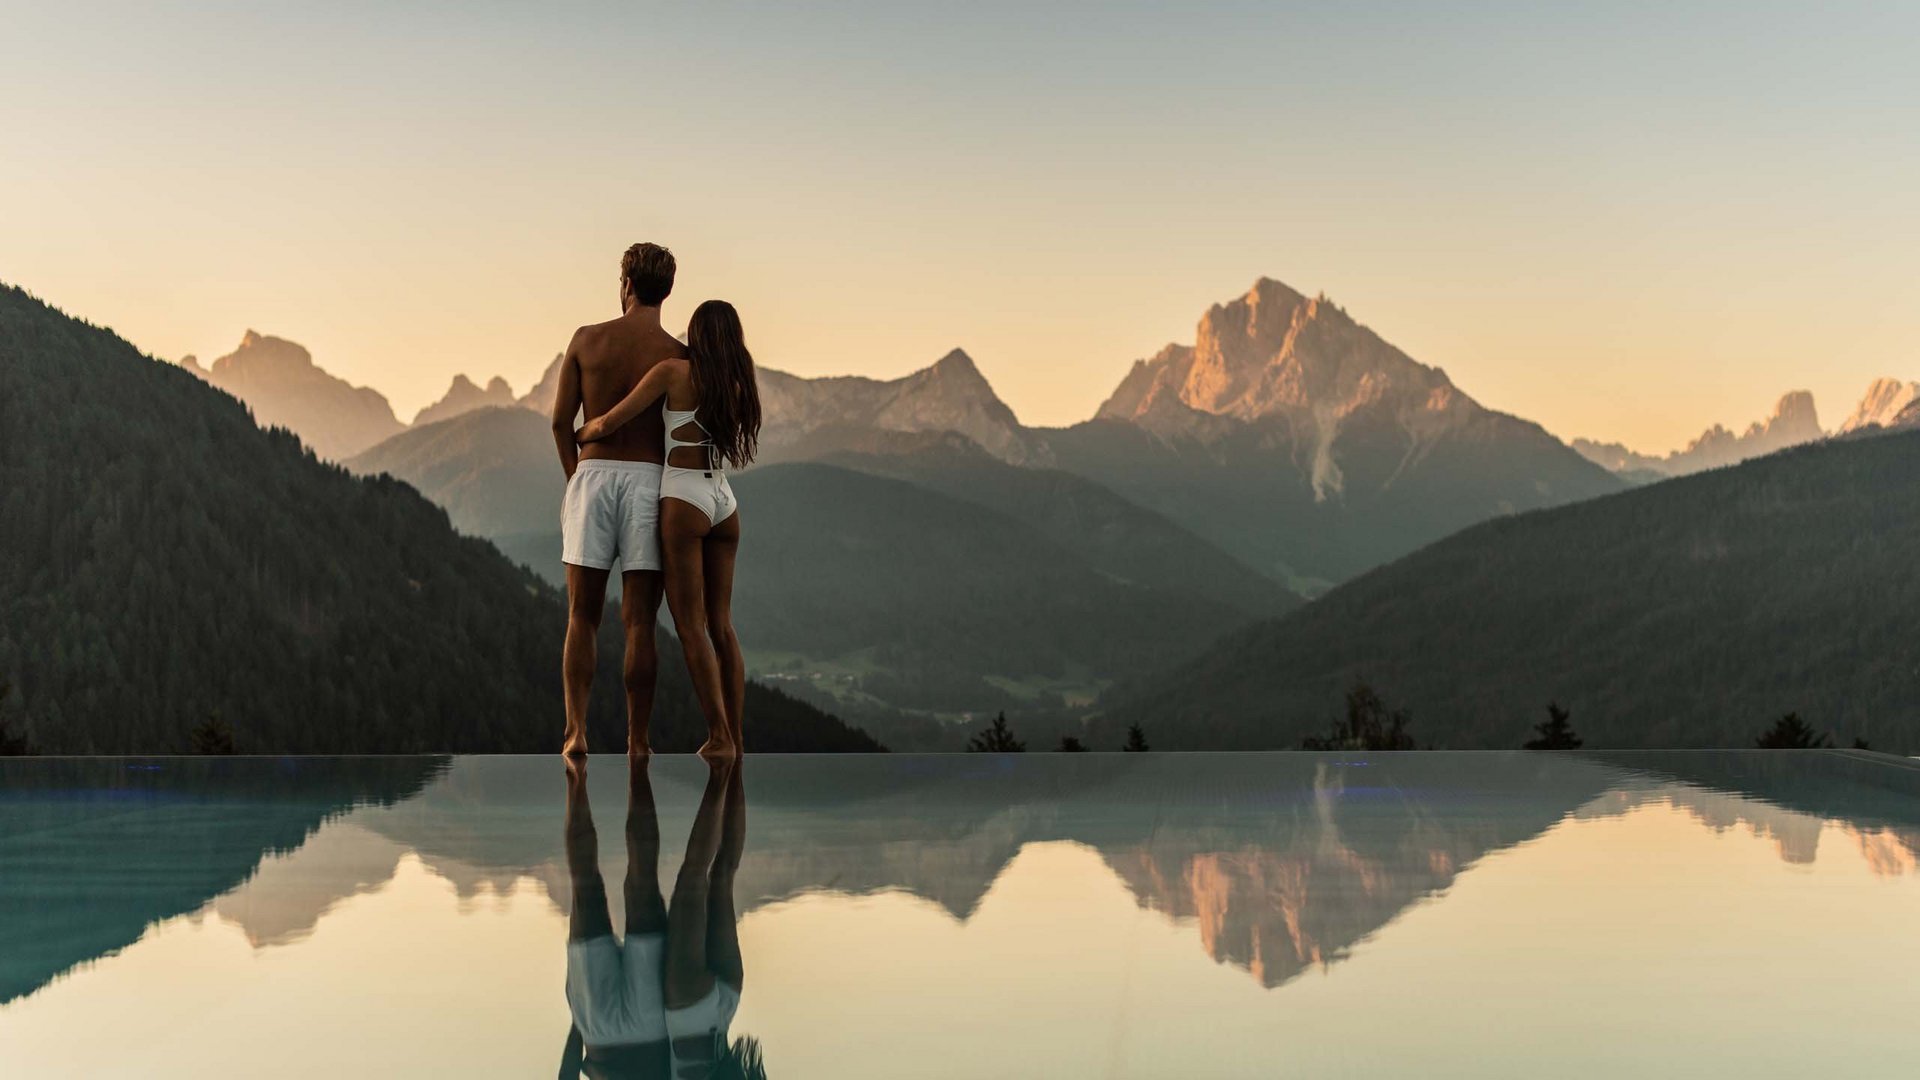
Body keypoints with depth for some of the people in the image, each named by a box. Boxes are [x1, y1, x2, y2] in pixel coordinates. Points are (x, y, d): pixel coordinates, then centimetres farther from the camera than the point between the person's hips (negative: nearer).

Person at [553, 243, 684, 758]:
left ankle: (576, 731, -1)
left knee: (582, 617, 8)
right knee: (640, 622, 2)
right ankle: (637, 740, 4)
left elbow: (561, 420, 4)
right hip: (649, 479, -1)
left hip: (592, 476, 1)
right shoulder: (678, 355, -1)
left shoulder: (586, 339, 3)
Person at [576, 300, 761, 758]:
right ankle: (736, 739, 9)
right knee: (721, 624, 10)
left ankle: (719, 737, -8)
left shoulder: (674, 371, -5)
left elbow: (610, 423, -5)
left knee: (690, 625, -3)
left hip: (683, 501, -6)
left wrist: (579, 435, 16)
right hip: (725, 503, 6)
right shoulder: (739, 385, 11)